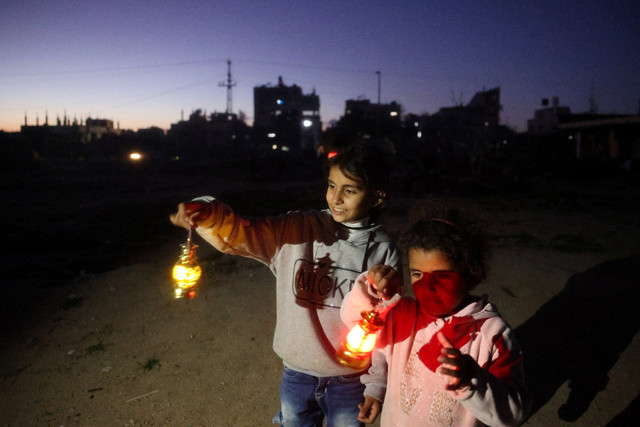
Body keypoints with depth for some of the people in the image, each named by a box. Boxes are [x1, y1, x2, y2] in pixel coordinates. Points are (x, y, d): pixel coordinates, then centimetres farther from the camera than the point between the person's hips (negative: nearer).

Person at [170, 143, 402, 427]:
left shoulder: (385, 252, -12)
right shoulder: (297, 229, -10)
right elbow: (238, 234, -19)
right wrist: (206, 214, -39)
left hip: (349, 382, -1)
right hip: (296, 375, 2)